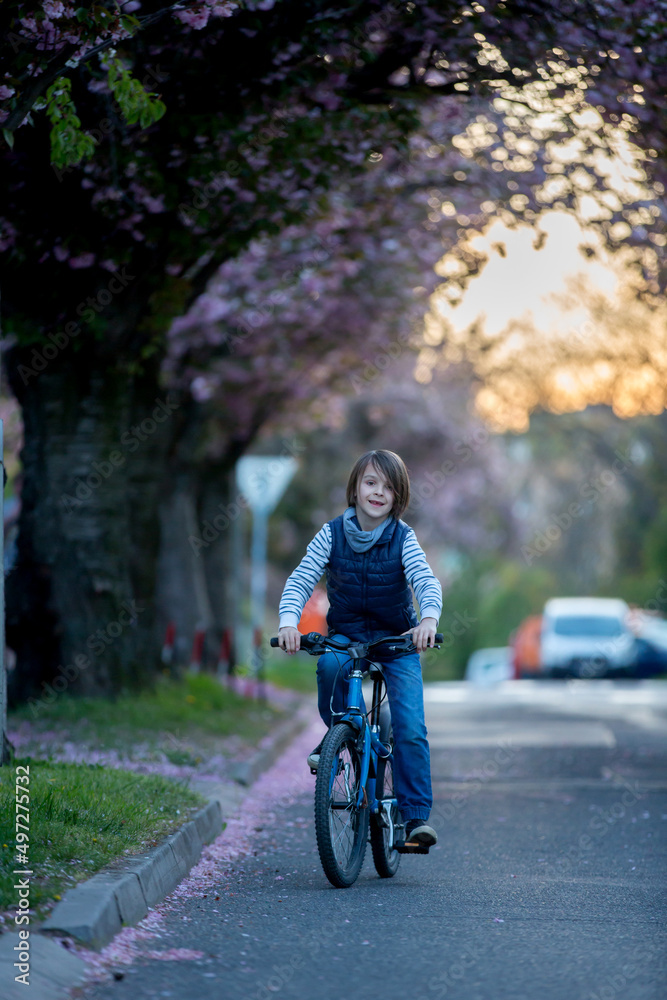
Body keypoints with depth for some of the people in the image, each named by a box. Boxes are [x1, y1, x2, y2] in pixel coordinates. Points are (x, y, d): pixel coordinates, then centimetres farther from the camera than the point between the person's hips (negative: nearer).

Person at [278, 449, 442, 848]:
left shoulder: (403, 538, -12)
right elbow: (300, 581, -12)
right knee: (330, 664, -35)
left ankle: (416, 814, -5)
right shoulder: (332, 534, -8)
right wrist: (288, 620, -32)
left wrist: (429, 619, -47)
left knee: (410, 729, -14)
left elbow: (427, 582, -25)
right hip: (345, 634, 1)